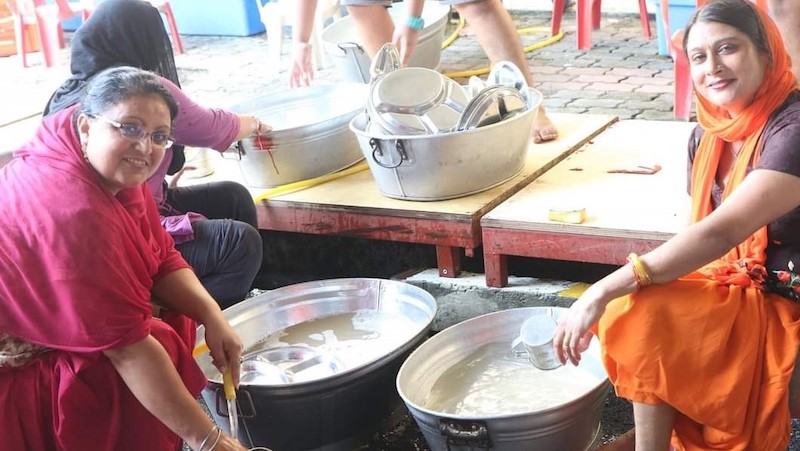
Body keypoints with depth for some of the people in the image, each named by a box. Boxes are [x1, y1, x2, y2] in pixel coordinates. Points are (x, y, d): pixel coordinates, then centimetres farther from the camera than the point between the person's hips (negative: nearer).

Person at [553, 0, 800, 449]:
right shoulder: (708, 137, 4)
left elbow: (722, 231, -31)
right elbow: (706, 236, 6)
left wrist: (604, 292, -32)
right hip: (736, 296, 7)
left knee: (645, 313, -23)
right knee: (634, 309, -16)